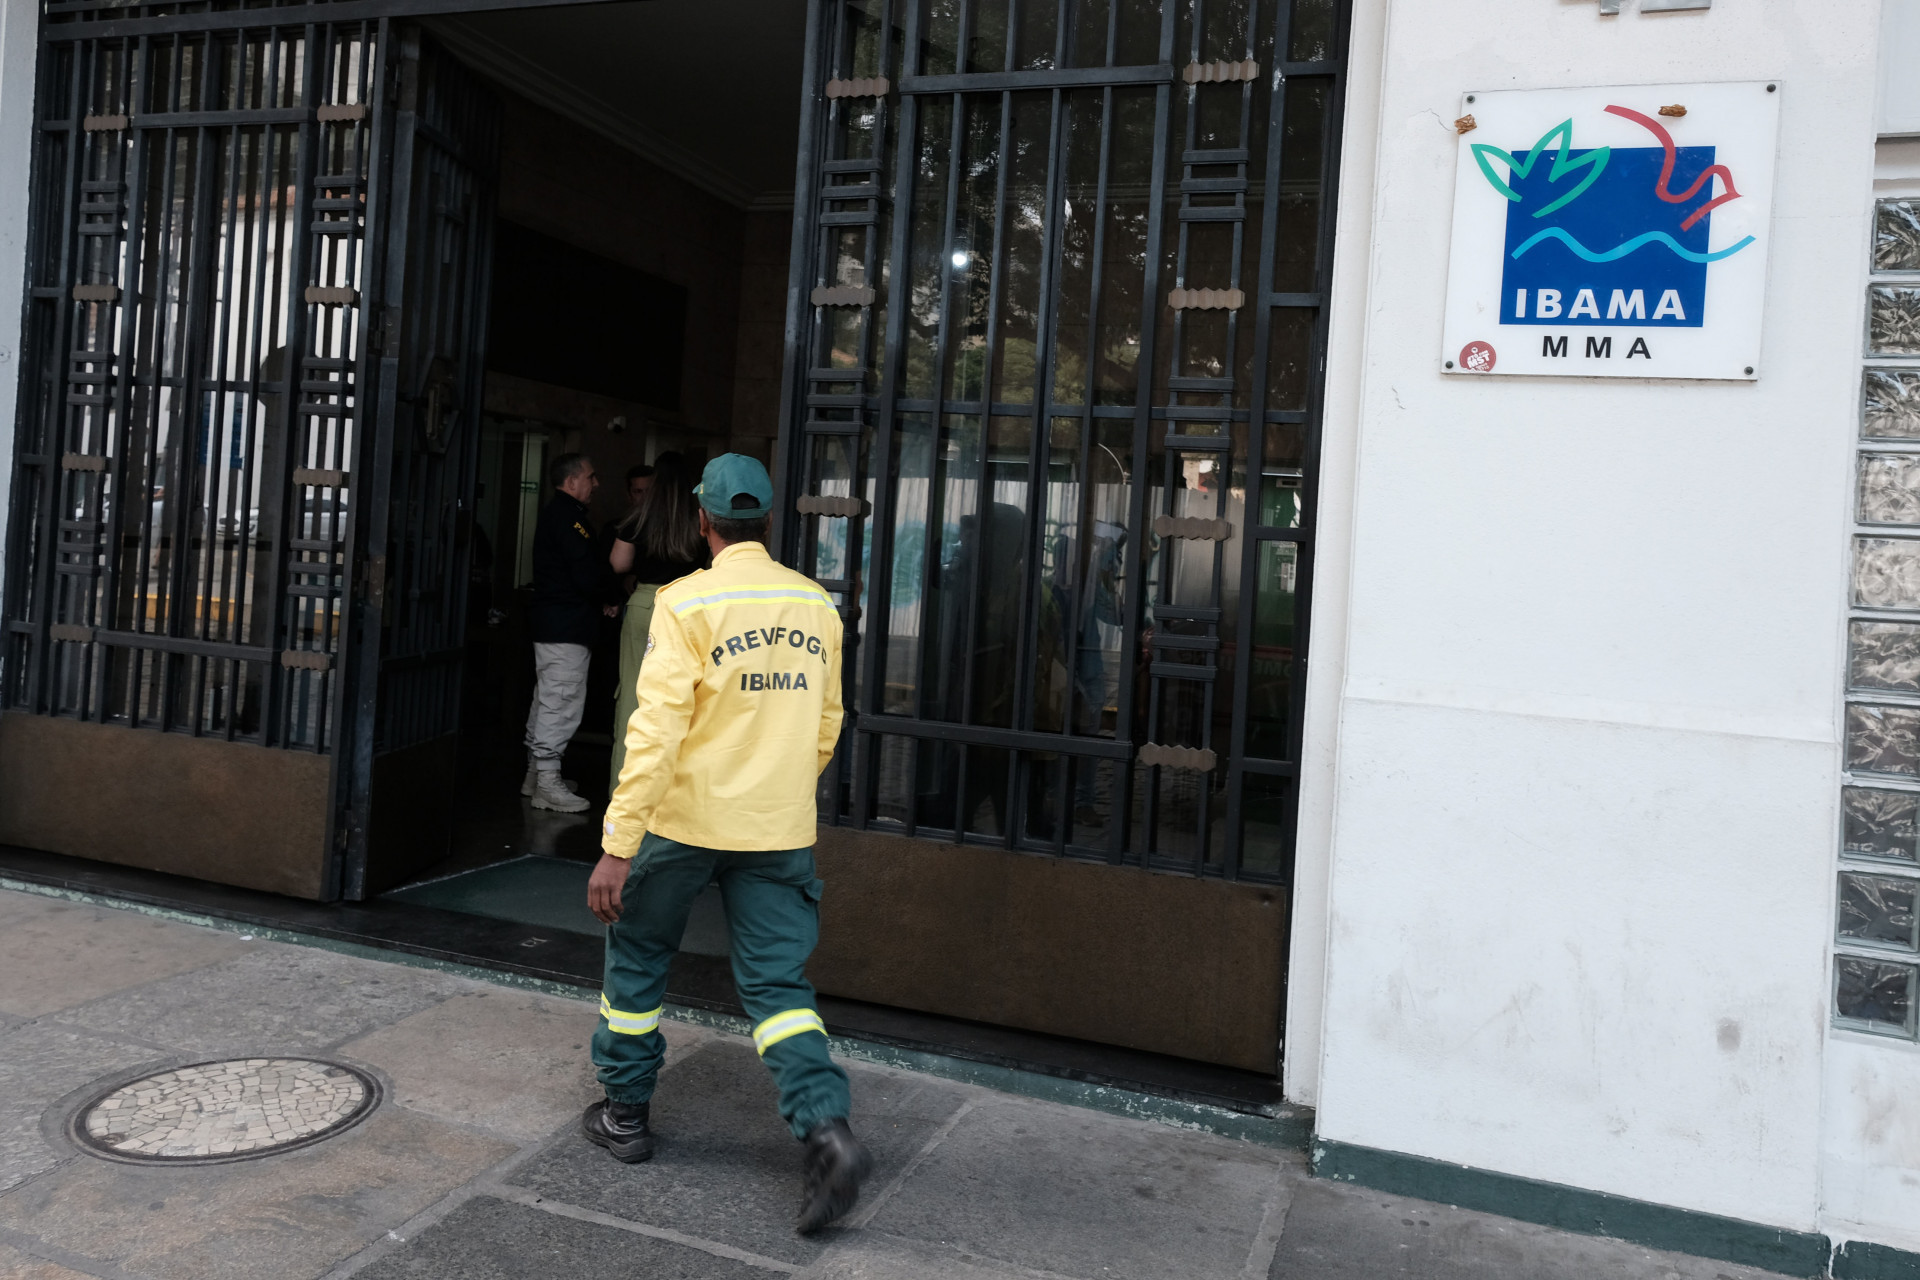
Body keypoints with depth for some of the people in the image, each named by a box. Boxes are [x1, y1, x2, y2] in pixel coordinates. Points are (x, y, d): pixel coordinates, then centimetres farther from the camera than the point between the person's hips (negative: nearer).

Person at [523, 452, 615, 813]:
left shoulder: (555, 513, 18)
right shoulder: (568, 516, -15)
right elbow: (587, 575, -21)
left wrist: (599, 603, 9)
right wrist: (604, 601, -3)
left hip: (550, 623, 11)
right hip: (567, 627, -11)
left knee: (547, 700, 17)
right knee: (562, 703, -8)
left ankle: (536, 774, 26)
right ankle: (548, 784, -4)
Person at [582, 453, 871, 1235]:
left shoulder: (687, 603, -11)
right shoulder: (816, 606, 4)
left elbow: (656, 729, -17)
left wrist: (617, 846, -15)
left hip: (686, 819, -3)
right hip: (781, 832, 4)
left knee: (637, 958, 18)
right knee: (777, 984, 7)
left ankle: (625, 1113, 30)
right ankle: (826, 1131, -10)